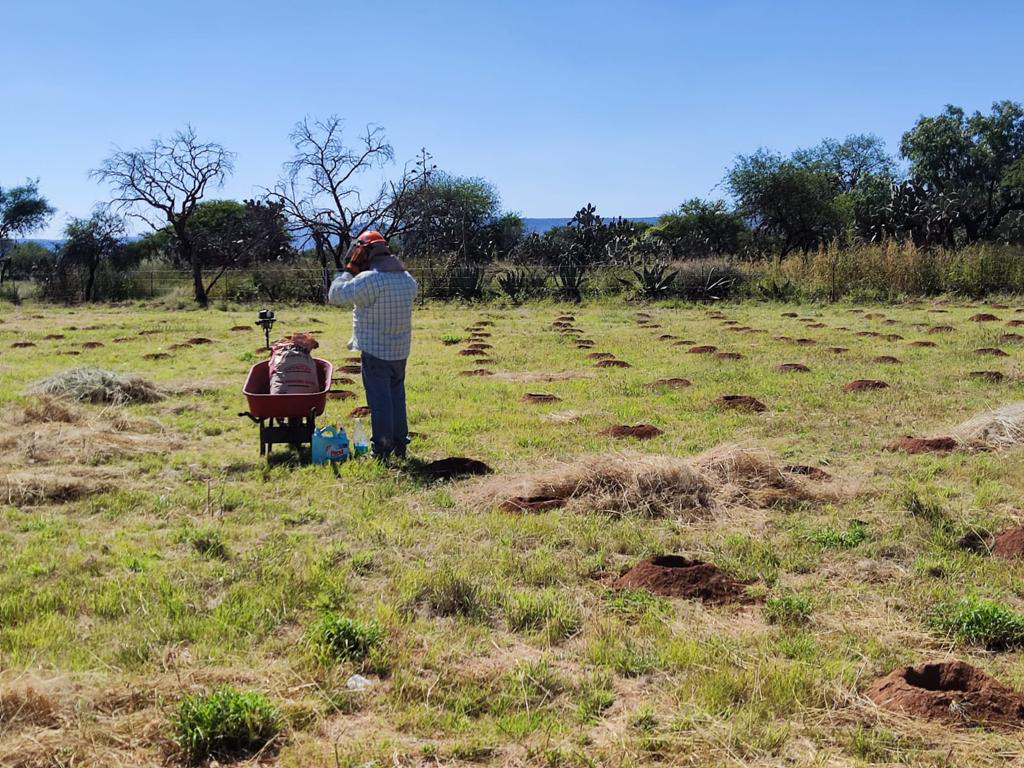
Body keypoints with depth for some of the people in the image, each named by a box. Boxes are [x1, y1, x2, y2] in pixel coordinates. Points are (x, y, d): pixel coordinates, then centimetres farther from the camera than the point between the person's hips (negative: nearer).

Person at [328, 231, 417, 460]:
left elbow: (336, 296, -13)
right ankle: (399, 446, 25)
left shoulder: (369, 280, -20)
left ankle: (381, 450, 5)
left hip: (375, 352, -7)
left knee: (379, 400, 0)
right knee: (397, 397, 18)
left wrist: (345, 273, 4)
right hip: (401, 351, 7)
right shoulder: (408, 280, 4)